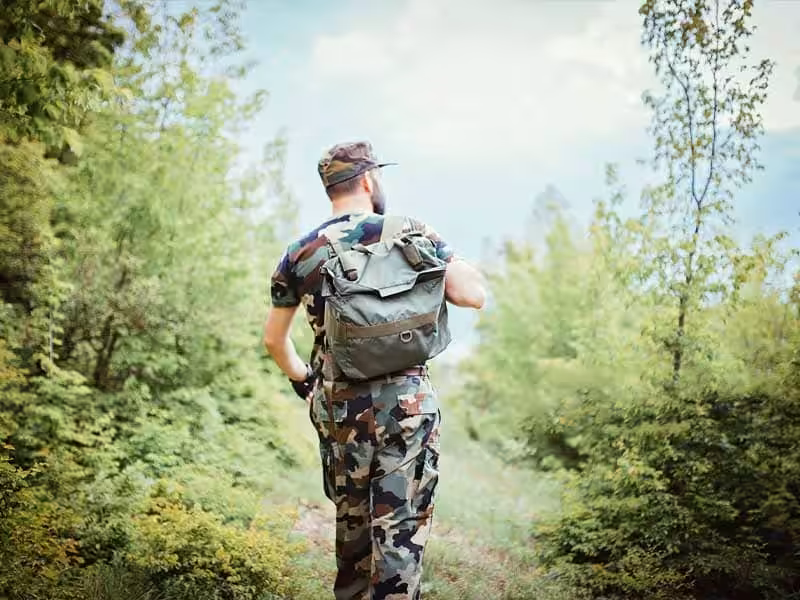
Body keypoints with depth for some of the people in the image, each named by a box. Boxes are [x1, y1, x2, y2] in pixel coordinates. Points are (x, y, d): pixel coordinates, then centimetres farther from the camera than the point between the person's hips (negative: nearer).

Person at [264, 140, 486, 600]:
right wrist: (440, 255, 9)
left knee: (352, 519, 21)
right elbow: (474, 295, -8)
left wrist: (301, 378, 30)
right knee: (402, 526, 3)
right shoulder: (410, 231, -5)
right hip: (405, 402, -4)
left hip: (335, 406, 4)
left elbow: (274, 338, 13)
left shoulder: (300, 254, 5)